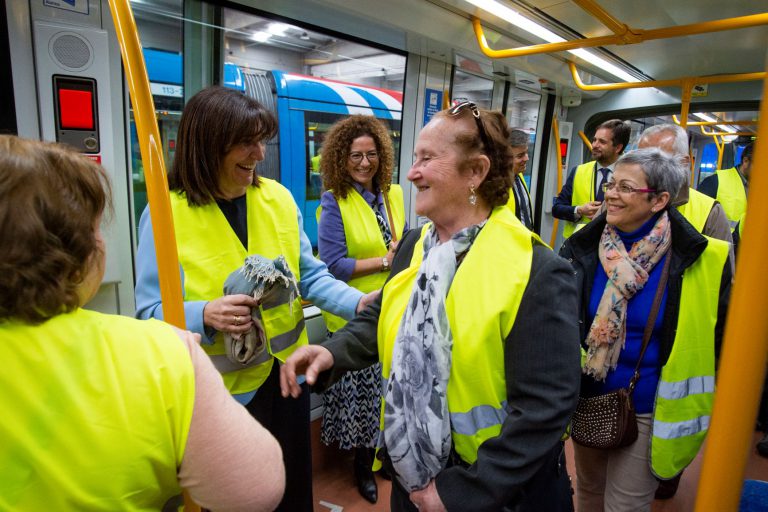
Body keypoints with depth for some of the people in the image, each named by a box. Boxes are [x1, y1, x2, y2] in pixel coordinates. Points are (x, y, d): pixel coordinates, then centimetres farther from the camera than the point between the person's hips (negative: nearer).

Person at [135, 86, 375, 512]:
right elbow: (151, 312, -13)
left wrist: (356, 302, -15)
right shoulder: (166, 213, -14)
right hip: (220, 390, -3)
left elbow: (309, 275, 0)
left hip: (286, 374, 4)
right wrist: (206, 315, -32)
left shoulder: (278, 198, -3)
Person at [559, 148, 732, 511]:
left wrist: (712, 409, 3)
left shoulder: (699, 259, -14)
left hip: (649, 412, -2)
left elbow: (718, 336, -2)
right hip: (588, 400, 3)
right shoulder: (581, 249, -8)